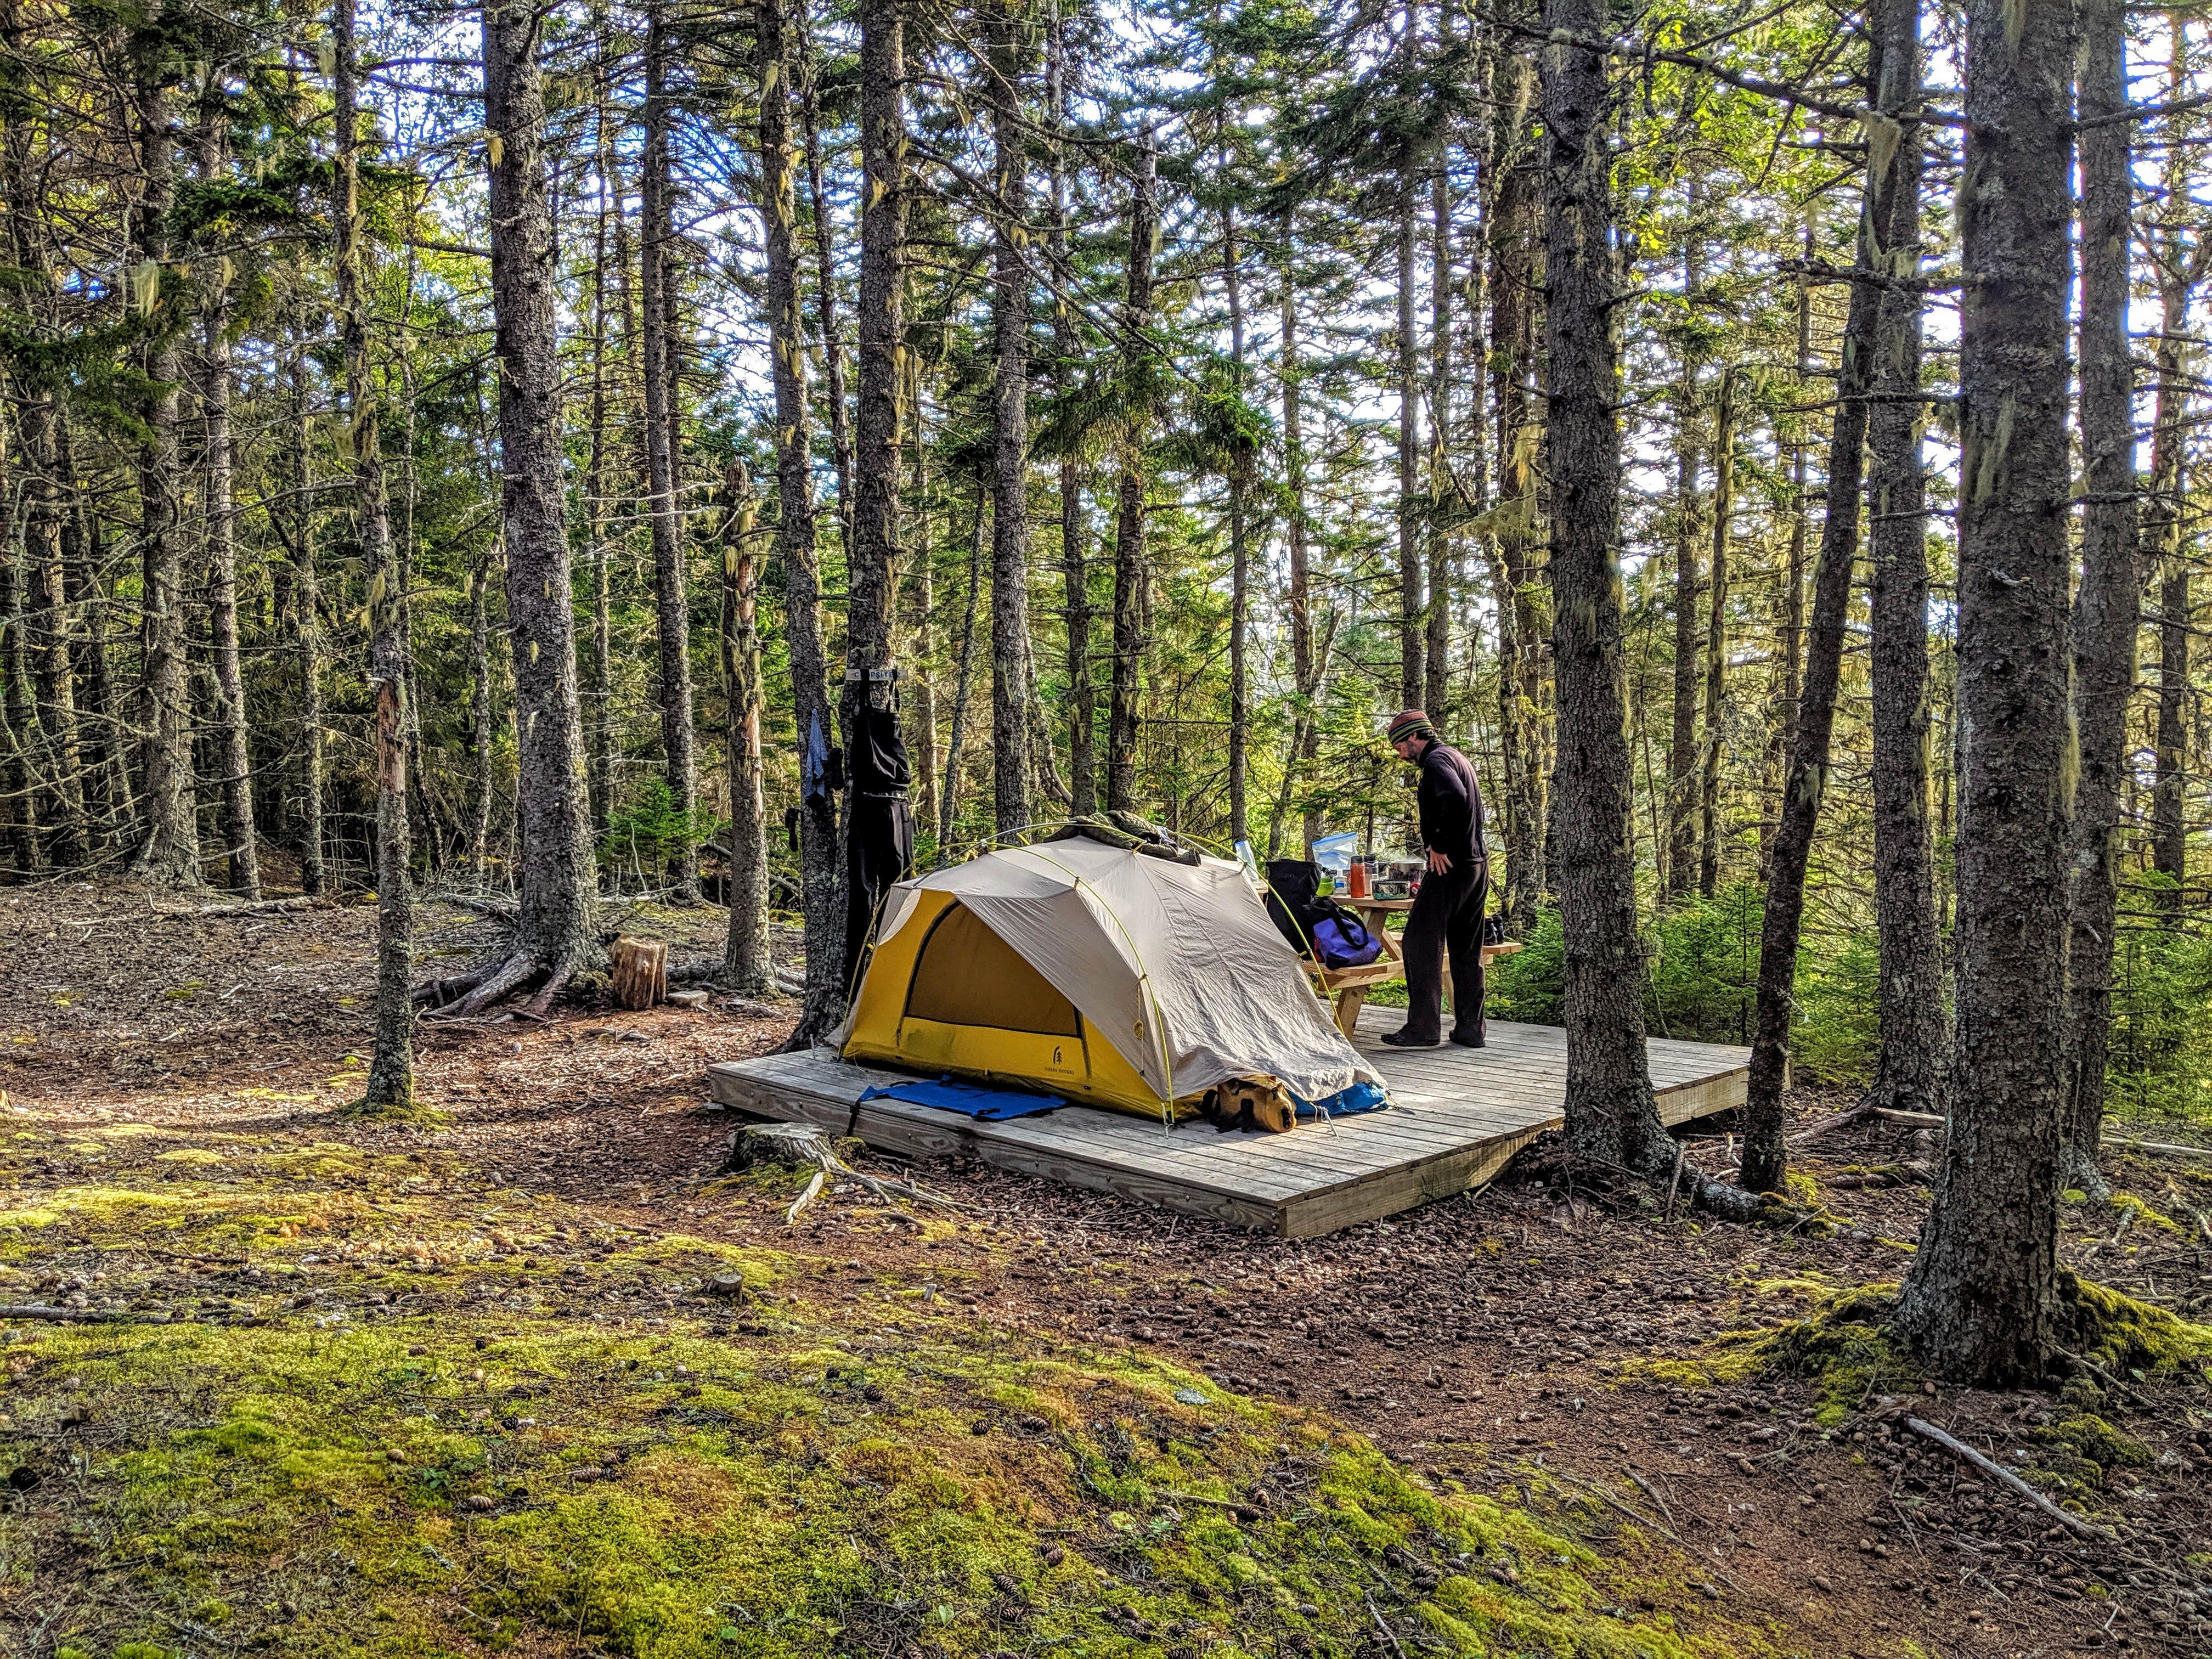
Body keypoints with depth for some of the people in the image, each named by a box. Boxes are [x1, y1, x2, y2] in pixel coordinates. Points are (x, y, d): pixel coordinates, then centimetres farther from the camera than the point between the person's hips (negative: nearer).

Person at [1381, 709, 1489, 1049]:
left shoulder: (1436, 760, -10)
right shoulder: (1457, 758, 21)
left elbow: (1455, 798, -29)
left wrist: (1440, 846, -21)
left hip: (1450, 865, -10)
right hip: (1478, 864, 10)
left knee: (1421, 944, -6)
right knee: (1467, 950, 12)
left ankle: (1422, 1028, -6)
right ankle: (1470, 1030, 15)